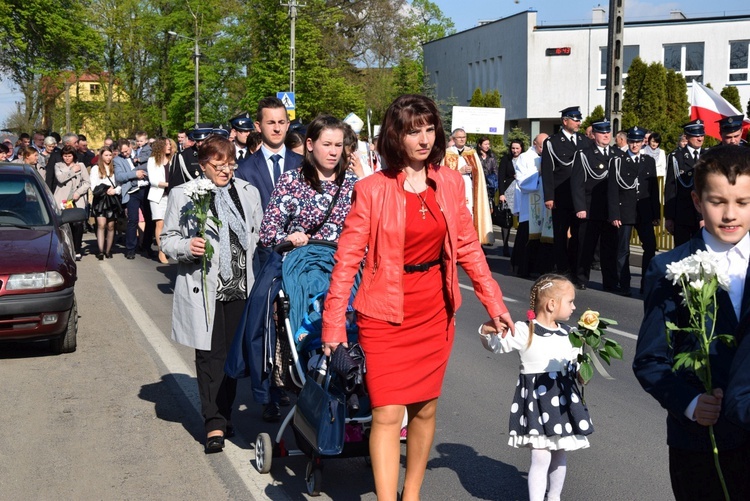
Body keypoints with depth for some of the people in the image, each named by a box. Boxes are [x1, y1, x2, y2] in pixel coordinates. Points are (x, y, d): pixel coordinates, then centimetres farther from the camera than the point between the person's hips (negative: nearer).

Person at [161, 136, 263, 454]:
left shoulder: (248, 193, 12)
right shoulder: (182, 195, 1)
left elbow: (258, 235, 18)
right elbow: (167, 239, 3)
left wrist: (256, 274, 9)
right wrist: (187, 247, -18)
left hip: (240, 288, 4)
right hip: (203, 290, -3)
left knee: (233, 354, 9)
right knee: (210, 356, -4)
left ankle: (224, 415, 24)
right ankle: (214, 424, 0)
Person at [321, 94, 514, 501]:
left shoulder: (450, 183, 1)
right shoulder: (372, 189, -11)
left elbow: (468, 247, 8)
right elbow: (347, 259, -10)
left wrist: (494, 303, 4)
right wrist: (333, 325, -12)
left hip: (435, 311, 4)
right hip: (386, 314, -4)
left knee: (425, 408, 12)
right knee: (388, 413, -7)